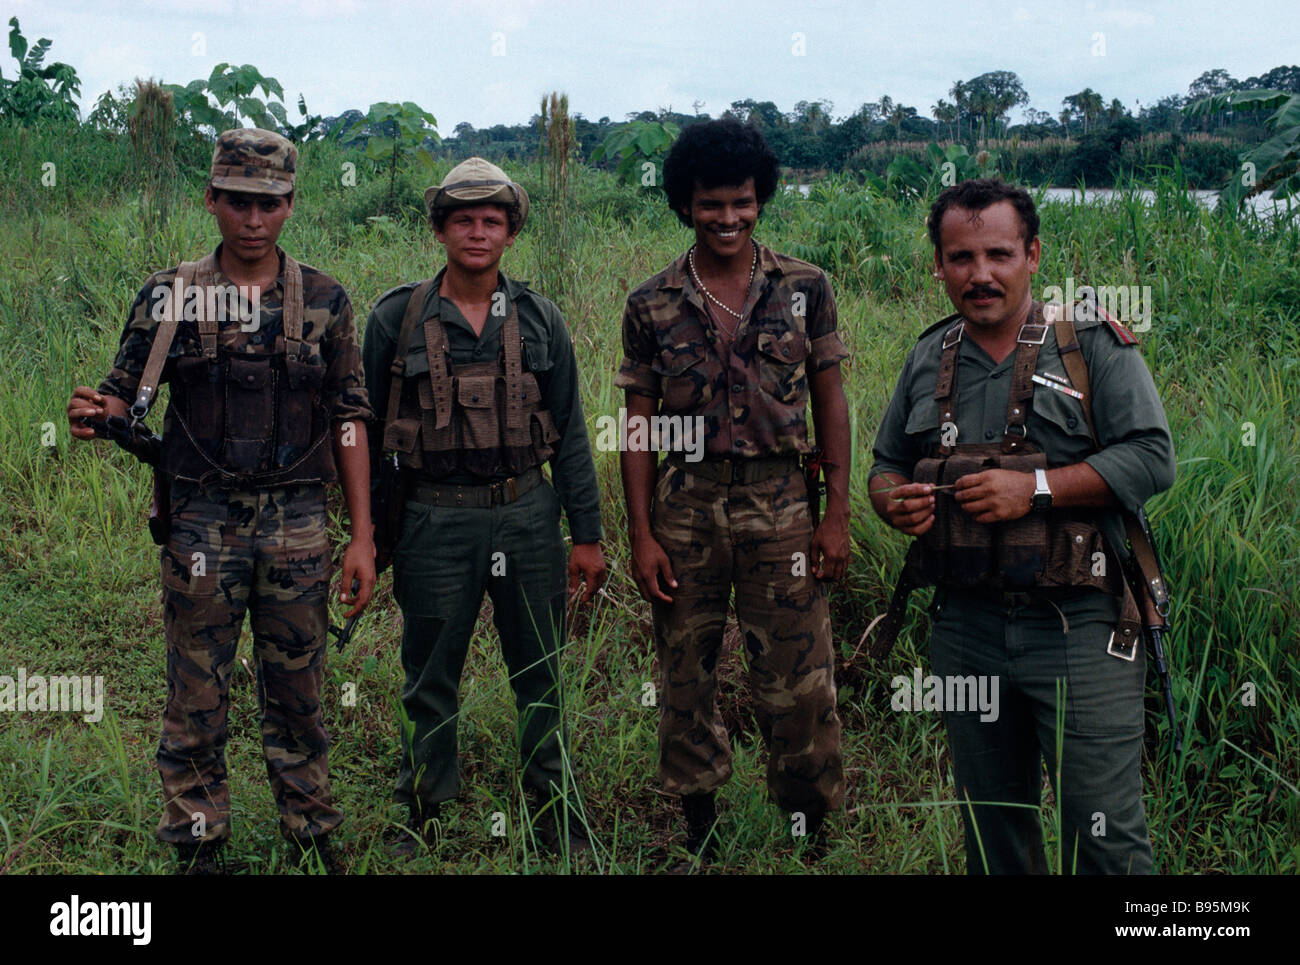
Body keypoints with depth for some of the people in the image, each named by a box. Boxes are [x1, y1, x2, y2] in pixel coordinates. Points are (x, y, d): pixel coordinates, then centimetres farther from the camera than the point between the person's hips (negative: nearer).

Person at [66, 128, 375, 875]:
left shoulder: (325, 301, 3)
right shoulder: (170, 296, 1)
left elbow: (349, 421, 3)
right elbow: (127, 396, 3)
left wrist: (363, 534, -1)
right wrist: (94, 415, -23)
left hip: (298, 525, 0)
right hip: (203, 525, 0)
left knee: (298, 695, 11)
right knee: (197, 699, 8)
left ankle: (312, 834, 27)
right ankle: (201, 846, 24)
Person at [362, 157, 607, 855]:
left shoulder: (539, 319, 4)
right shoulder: (396, 318, -1)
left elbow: (569, 433, 7)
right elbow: (369, 431, 5)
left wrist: (588, 534, 4)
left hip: (527, 517, 2)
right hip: (436, 523, -1)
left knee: (541, 678, 11)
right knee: (430, 685, 9)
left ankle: (556, 814, 26)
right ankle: (420, 820, 25)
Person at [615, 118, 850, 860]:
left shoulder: (806, 288, 2)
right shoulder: (652, 305, 2)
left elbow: (830, 402, 5)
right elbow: (639, 423, 4)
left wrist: (838, 514, -1)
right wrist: (641, 535, -2)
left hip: (779, 503, -1)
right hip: (685, 505, 1)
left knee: (799, 681, 1)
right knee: (686, 675, 10)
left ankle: (813, 829, 19)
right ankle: (699, 827, 27)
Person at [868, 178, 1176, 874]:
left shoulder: (1094, 345, -3)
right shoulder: (928, 359, 11)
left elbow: (1151, 457, -10)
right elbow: (887, 464, 20)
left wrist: (1036, 488, -18)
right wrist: (894, 501, -4)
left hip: (1077, 633, -4)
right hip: (966, 629, 5)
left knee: (1103, 833, -2)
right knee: (989, 826, 17)